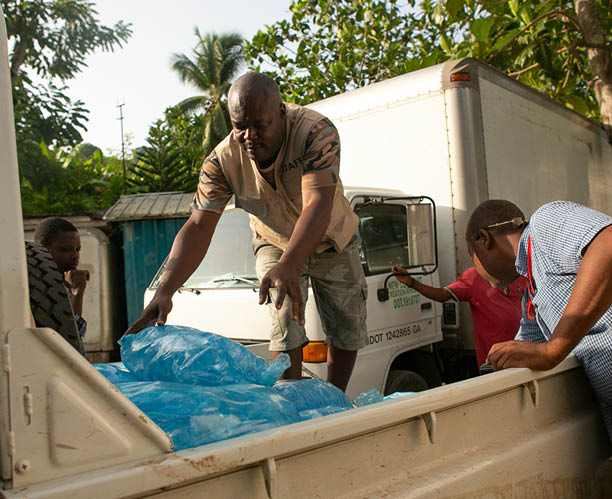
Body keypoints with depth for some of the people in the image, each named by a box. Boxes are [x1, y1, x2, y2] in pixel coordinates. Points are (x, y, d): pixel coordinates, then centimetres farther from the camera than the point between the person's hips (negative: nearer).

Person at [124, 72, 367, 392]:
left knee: (348, 331, 6)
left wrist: (288, 266, -63)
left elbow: (319, 204, -47)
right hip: (275, 243, 0)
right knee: (286, 326, -14)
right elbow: (198, 226, -29)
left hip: (331, 241, 0)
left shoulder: (316, 132, -35)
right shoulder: (222, 160, -26)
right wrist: (164, 291, -42)